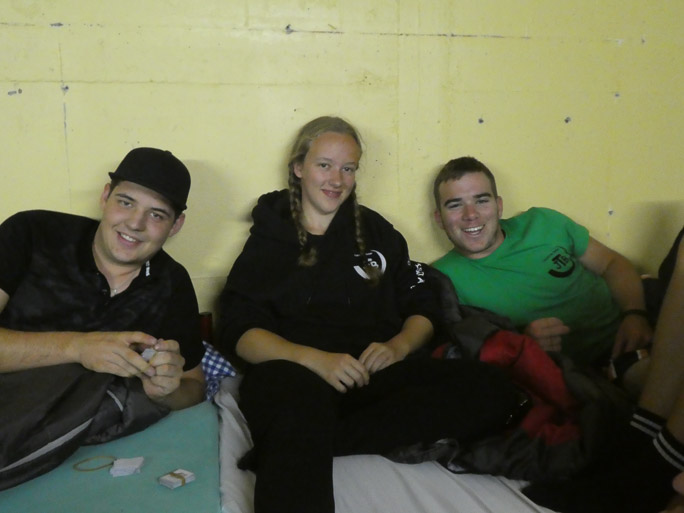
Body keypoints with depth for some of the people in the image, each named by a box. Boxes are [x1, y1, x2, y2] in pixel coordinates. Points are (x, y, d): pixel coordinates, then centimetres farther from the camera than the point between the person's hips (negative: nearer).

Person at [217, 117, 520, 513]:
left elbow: (423, 306, 19)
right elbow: (238, 331, 2)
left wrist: (399, 346, -4)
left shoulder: (376, 231, 23)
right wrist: (313, 358, -17)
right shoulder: (269, 240, 14)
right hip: (294, 370, -5)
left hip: (375, 372, 6)